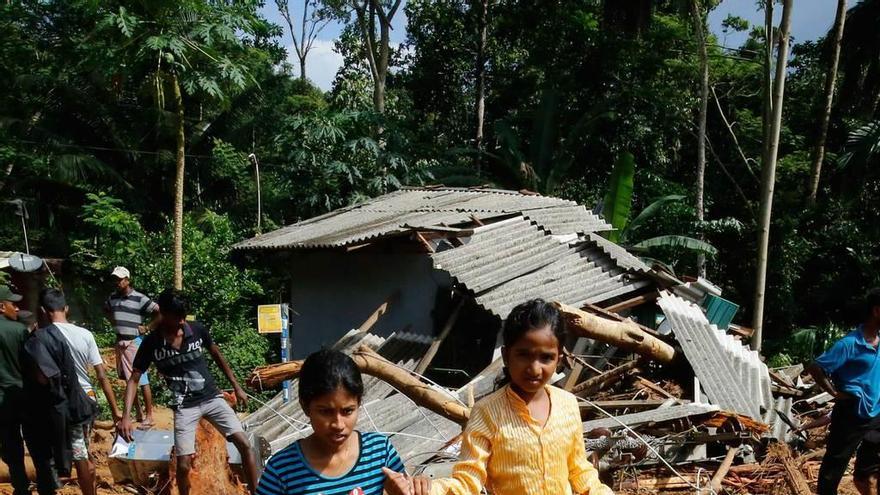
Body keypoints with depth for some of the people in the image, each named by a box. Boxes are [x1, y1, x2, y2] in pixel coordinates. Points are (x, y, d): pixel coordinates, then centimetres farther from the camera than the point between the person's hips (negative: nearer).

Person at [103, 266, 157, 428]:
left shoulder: (139, 299, -12)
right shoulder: (112, 297, 7)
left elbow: (160, 312, -14)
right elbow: (106, 310, 29)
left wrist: (147, 328, -11)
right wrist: (114, 322, 15)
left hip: (134, 342, -7)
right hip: (120, 342, 7)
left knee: (142, 380, -5)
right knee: (129, 379, 13)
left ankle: (149, 416, 1)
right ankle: (138, 412, 24)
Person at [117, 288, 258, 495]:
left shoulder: (198, 329, -6)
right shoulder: (151, 343, -10)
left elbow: (217, 356, 11)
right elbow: (134, 379, -6)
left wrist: (237, 387, 14)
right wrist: (126, 415, -19)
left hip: (212, 398, 2)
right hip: (184, 406, -1)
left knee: (244, 444, -8)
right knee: (183, 465, -7)